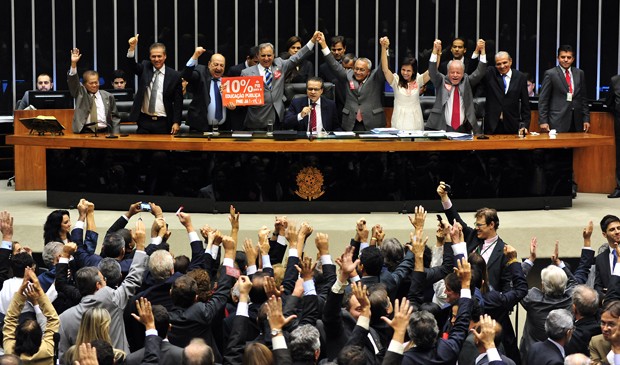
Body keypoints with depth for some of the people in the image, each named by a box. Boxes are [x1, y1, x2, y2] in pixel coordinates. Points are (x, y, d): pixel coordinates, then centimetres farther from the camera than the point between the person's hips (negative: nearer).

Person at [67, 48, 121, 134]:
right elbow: (72, 81, -1)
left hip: (104, 132, 1)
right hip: (84, 132, 0)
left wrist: (115, 136, 2)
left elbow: (115, 118, 14)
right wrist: (73, 63, -16)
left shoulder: (108, 97, 13)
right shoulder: (80, 93, 13)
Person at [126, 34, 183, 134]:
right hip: (144, 121, 2)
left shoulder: (175, 76, 0)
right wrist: (132, 48, -28)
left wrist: (176, 122, -7)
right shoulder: (144, 68, 7)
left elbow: (178, 102, 0)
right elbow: (131, 65, -12)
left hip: (163, 123, -2)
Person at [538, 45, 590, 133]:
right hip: (558, 122, -4)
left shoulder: (579, 74, 13)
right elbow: (543, 100, -2)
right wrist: (543, 121, -9)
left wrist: (586, 119, 10)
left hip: (577, 122, 4)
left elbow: (583, 98, 16)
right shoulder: (550, 74, 0)